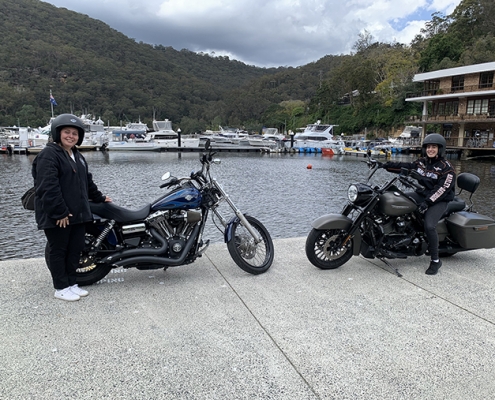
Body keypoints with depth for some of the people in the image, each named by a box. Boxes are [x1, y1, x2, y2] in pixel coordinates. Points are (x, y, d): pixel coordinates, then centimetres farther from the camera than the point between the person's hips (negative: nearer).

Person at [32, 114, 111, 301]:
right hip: (56, 216, -8)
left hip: (77, 214, 8)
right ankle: (61, 288, 14)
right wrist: (60, 212, -23)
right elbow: (48, 187, -21)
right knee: (58, 251, 3)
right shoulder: (48, 155, -13)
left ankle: (71, 283, 24)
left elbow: (87, 181, 27)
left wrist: (99, 197, 27)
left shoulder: (77, 156, 17)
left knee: (75, 249, 12)